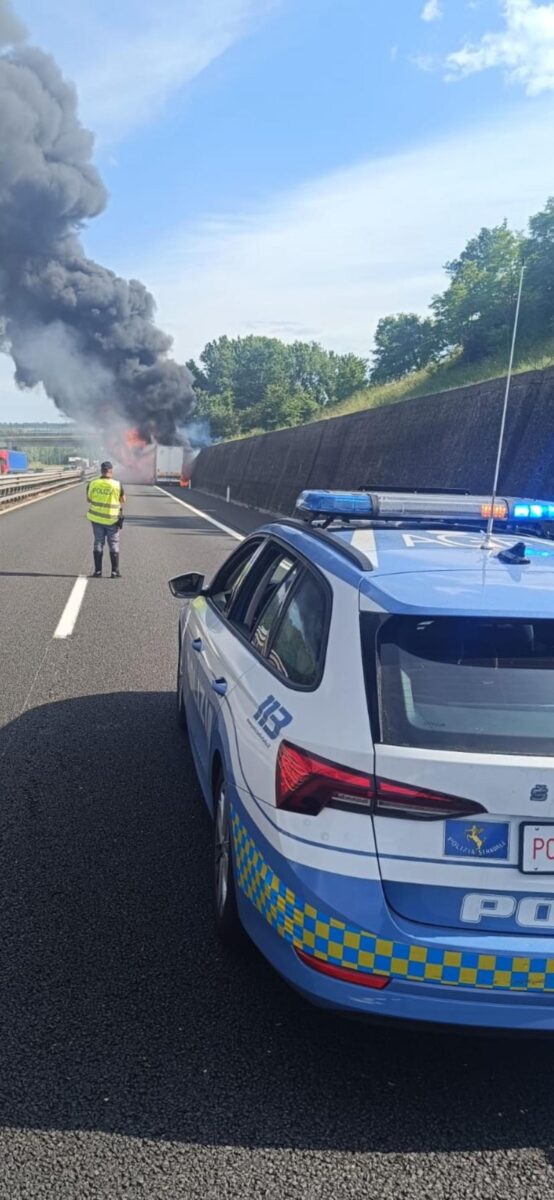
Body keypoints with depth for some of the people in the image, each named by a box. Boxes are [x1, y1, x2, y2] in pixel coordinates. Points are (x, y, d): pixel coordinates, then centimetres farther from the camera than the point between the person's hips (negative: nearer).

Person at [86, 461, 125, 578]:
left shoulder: (92, 484, -5)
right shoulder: (117, 485, -12)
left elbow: (88, 499, 8)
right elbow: (123, 501, -1)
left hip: (96, 518, 2)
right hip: (112, 519, -2)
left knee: (98, 543, 11)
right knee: (113, 544, 7)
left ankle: (97, 571, 10)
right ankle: (115, 572, 5)